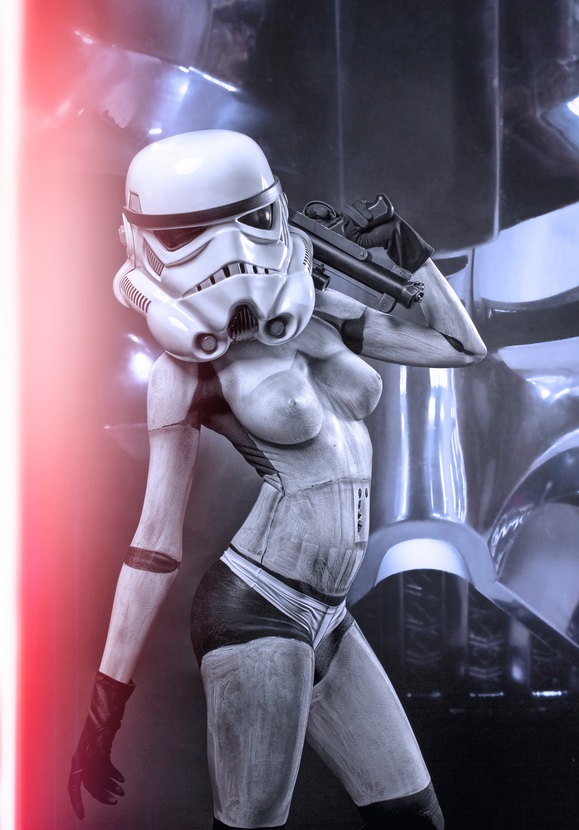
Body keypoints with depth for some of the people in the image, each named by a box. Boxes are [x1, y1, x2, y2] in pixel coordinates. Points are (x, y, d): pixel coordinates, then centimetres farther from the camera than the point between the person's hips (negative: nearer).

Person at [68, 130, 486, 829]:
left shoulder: (318, 313, 8)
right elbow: (157, 542, -9)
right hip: (257, 612, -7)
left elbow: (461, 346, 19)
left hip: (325, 617, 7)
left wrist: (407, 248, 11)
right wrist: (105, 707, -10)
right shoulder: (189, 371, -7)